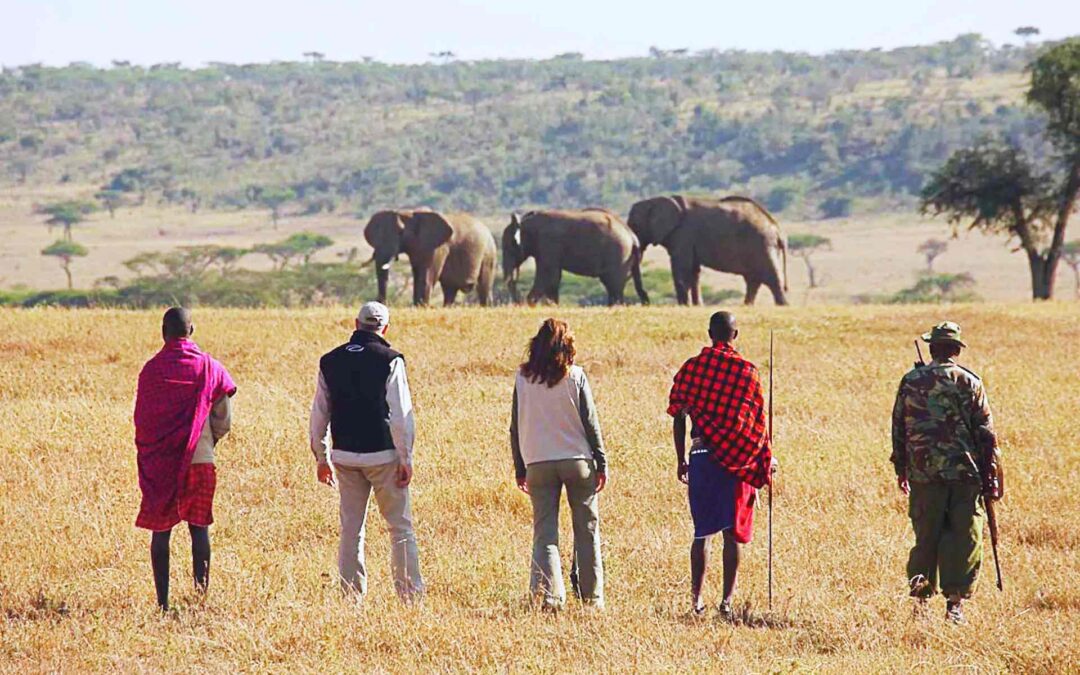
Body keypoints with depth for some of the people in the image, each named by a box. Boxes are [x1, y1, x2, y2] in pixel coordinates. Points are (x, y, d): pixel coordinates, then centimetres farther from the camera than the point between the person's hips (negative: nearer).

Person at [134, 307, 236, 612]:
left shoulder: (152, 369, -4)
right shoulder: (209, 367, -2)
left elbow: (141, 419, -1)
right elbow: (224, 420, 1)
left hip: (159, 462, -1)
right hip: (200, 461, 1)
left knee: (161, 529, 4)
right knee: (199, 526, 11)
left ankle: (163, 600, 1)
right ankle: (202, 585, -3)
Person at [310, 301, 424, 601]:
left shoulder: (330, 362, 7)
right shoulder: (389, 360, -7)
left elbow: (319, 414, 10)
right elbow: (401, 415, -10)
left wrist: (322, 458, 18)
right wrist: (406, 459, -6)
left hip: (345, 456, 4)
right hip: (382, 454, -4)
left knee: (351, 528, 9)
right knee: (400, 526, 1)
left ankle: (351, 595, 9)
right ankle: (411, 594, -2)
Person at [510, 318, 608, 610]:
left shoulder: (523, 379, 1)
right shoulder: (575, 376, -4)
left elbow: (516, 427, 5)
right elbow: (590, 422, -3)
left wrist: (520, 469, 13)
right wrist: (601, 463, 3)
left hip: (538, 464, 1)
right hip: (578, 461, -1)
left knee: (544, 532, 2)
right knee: (587, 529, 9)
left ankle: (548, 595, -13)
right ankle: (591, 595, 11)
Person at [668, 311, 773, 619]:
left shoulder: (690, 369, 3)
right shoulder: (747, 371, -4)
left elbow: (679, 418, 5)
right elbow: (758, 420, -2)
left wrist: (681, 461, 13)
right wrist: (767, 458, 10)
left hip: (701, 455, 2)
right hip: (737, 456, -2)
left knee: (702, 530, 12)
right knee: (732, 532, 1)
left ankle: (697, 598, 11)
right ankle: (727, 600, -3)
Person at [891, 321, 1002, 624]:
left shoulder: (910, 381, 4)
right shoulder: (969, 383, -2)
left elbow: (898, 428, 9)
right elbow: (985, 434, -1)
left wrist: (901, 469, 19)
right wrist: (991, 478, 4)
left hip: (924, 473, 2)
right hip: (965, 473, -2)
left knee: (926, 536, 11)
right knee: (964, 538, 3)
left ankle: (920, 597, 9)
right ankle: (955, 602, -1)